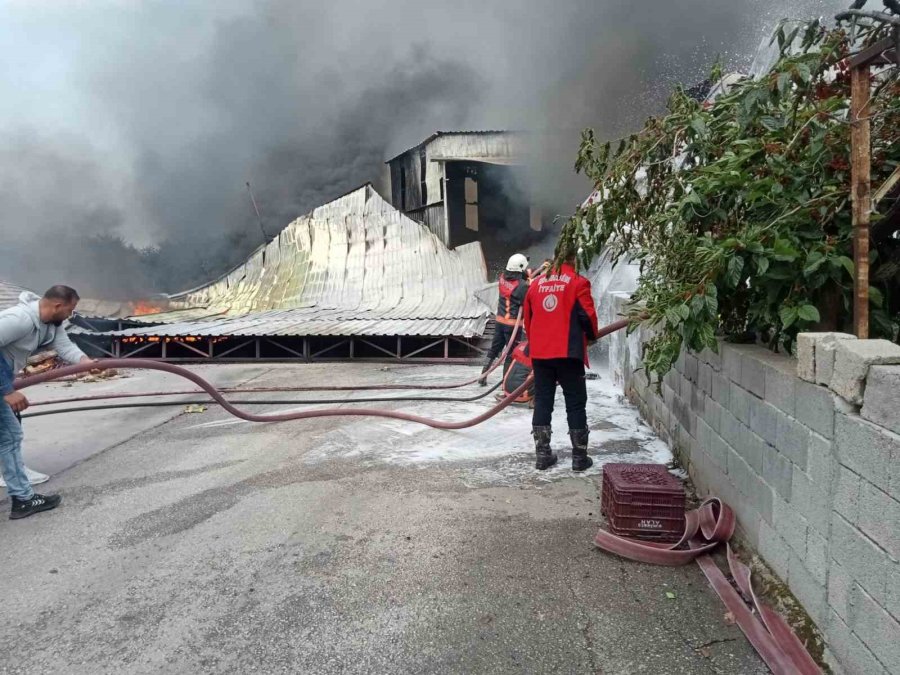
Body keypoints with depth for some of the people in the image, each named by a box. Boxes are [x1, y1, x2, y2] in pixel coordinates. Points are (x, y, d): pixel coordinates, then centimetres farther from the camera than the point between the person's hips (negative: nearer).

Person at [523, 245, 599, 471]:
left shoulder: (537, 283, 12)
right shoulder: (577, 283, -3)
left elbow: (528, 318, 18)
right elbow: (587, 316, -7)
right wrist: (592, 335, 14)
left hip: (539, 352, 5)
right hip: (567, 352, -4)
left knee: (542, 401, 10)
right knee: (575, 403, 4)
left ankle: (543, 455, 12)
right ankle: (579, 457, 8)